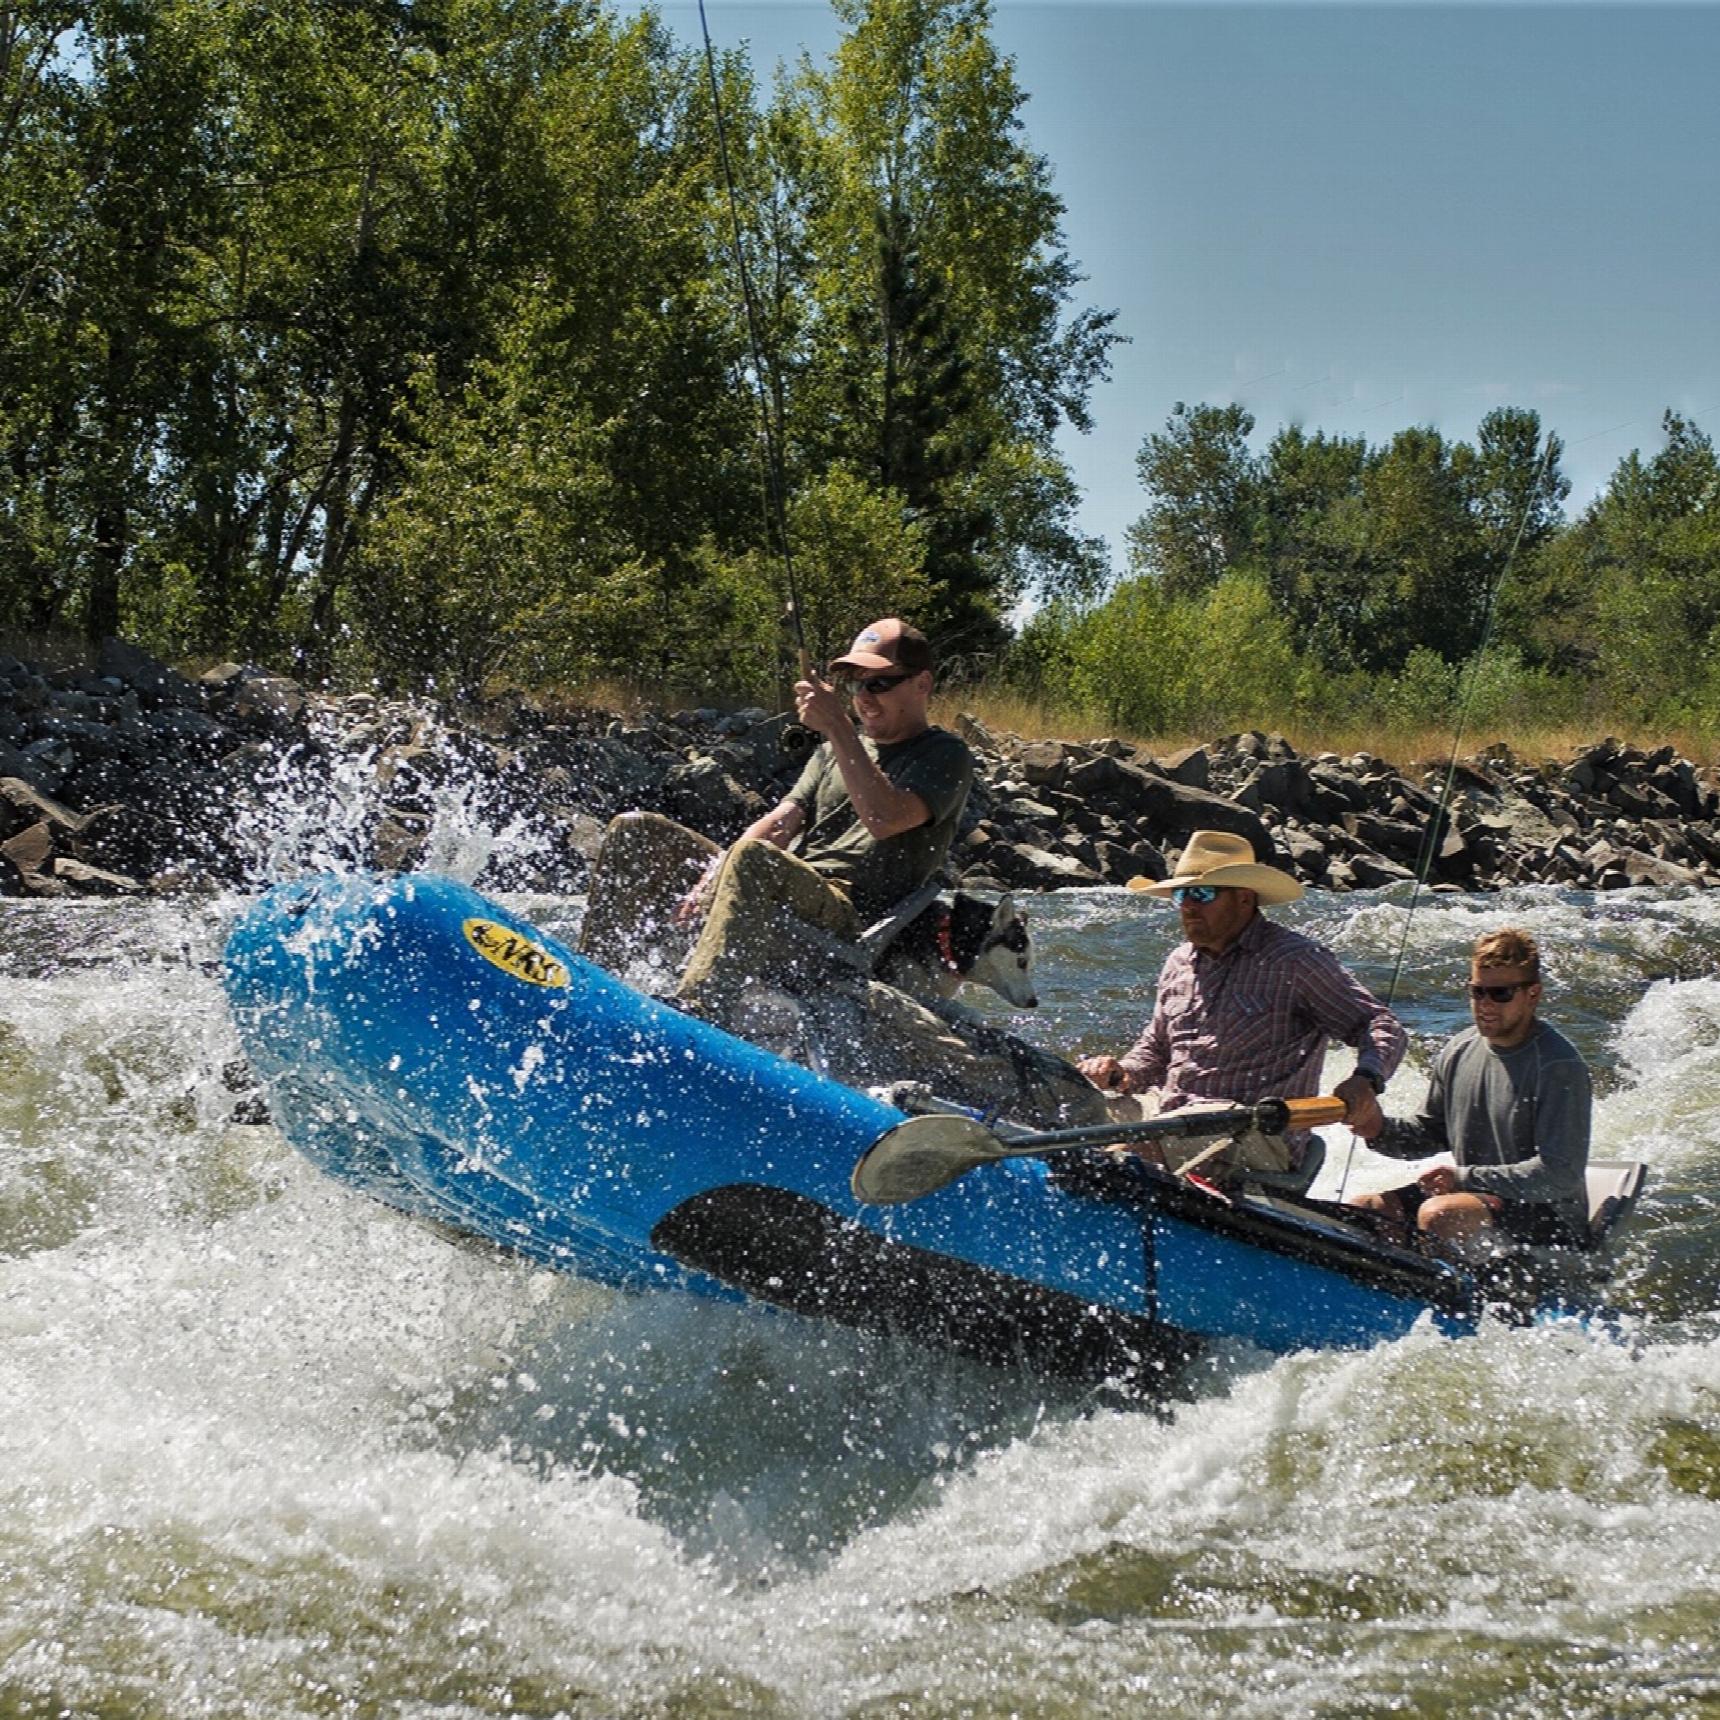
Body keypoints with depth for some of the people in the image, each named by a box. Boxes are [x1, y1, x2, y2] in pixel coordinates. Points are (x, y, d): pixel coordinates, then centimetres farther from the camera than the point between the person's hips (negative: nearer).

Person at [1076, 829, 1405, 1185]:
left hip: (1260, 1139, -8)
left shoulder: (1295, 961, -3)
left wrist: (1365, 1080, -27)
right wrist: (1120, 1073, 5)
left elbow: (1382, 1026, -5)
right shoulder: (1179, 963, 19)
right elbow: (1155, 1050, 29)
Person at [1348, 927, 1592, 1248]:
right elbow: (1432, 1132, 20)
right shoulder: (1457, 1053, 6)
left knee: (1438, 1215, -32)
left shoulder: (1559, 1066, -17)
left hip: (1549, 1220, -7)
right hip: (1471, 1194, 8)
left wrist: (1466, 1177, -23)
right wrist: (1382, 1131, -2)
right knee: (1358, 1210, -7)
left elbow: (1561, 1175, -22)